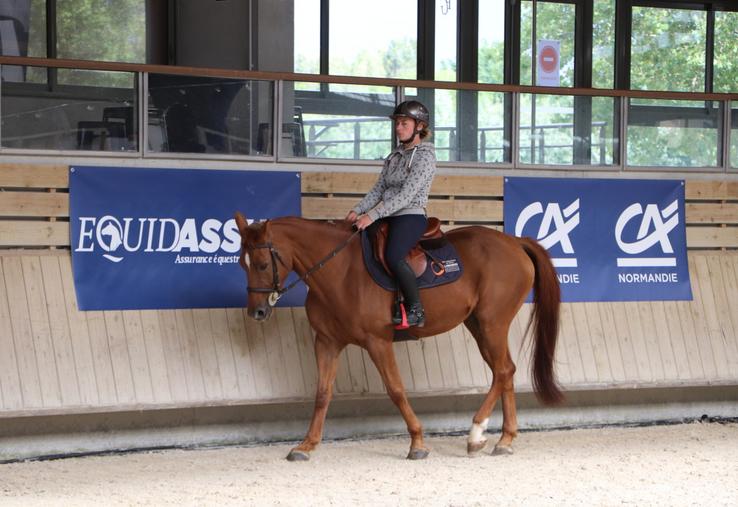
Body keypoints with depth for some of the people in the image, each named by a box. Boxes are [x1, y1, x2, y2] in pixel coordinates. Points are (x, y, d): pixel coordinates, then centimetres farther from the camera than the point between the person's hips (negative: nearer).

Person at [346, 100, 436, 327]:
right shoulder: (395, 156, 17)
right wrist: (358, 210, -3)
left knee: (392, 256, -34)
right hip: (390, 217, 9)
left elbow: (406, 195, -18)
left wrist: (373, 215, -24)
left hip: (411, 217, -9)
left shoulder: (425, 157, -9)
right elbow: (378, 189, 15)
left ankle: (416, 310, -24)